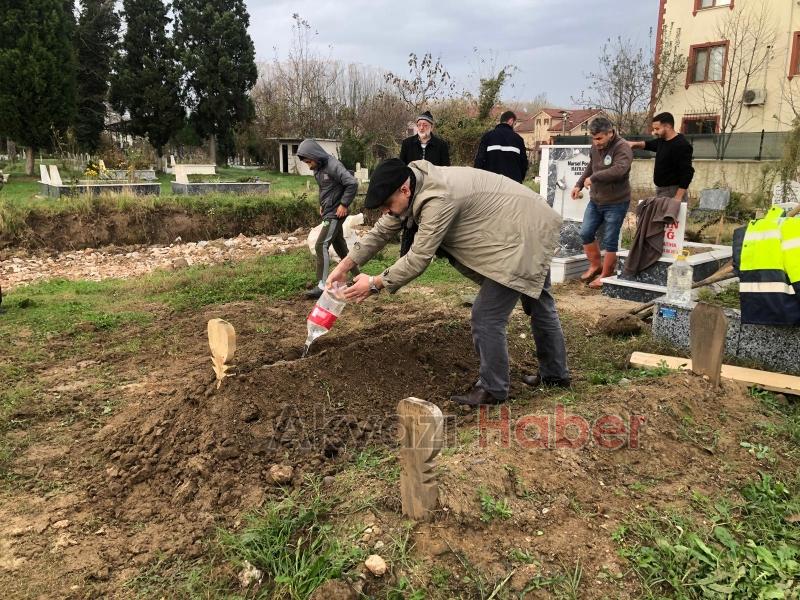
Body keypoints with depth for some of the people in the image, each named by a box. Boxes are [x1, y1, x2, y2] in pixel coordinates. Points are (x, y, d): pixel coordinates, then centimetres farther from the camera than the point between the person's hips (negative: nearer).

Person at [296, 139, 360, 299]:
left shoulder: (333, 166, -19)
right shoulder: (318, 169, 8)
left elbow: (352, 183, -23)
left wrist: (344, 204, -19)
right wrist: (322, 205, 11)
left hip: (336, 213, -9)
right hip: (328, 212, 9)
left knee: (321, 245, -13)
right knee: (340, 246, 16)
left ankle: (322, 286, -10)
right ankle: (357, 276, 30)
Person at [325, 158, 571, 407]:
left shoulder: (439, 199, -33)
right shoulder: (415, 186, -4)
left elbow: (419, 258, -29)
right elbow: (382, 231, 3)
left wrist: (375, 283, -18)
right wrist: (344, 266, 0)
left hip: (524, 236, -10)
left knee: (487, 317, -10)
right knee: (538, 304, 23)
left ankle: (493, 389, 8)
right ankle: (555, 373, 42)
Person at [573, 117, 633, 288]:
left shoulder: (622, 148, -18)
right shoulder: (595, 147, 6)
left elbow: (619, 170, -35)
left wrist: (593, 178, -30)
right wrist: (579, 185, 13)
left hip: (616, 203, -7)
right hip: (595, 200, 7)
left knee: (610, 241, 0)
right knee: (586, 233, 8)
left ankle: (605, 275, 13)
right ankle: (595, 265, 27)